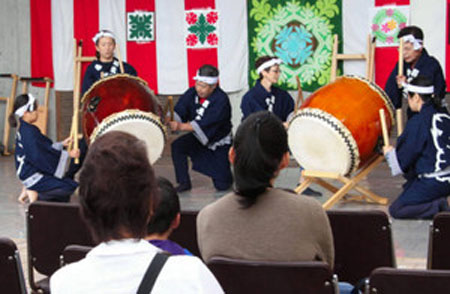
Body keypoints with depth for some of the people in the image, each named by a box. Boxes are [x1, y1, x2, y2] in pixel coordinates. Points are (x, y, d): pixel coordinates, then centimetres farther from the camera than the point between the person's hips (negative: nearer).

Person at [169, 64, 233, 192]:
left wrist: (181, 127, -51)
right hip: (198, 138, 5)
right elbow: (179, 112, -20)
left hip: (219, 143, -4)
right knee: (177, 146, -24)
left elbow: (205, 125, -39)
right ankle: (184, 182, -9)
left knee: (222, 185, -4)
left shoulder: (221, 100, -29)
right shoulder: (192, 93, -12)